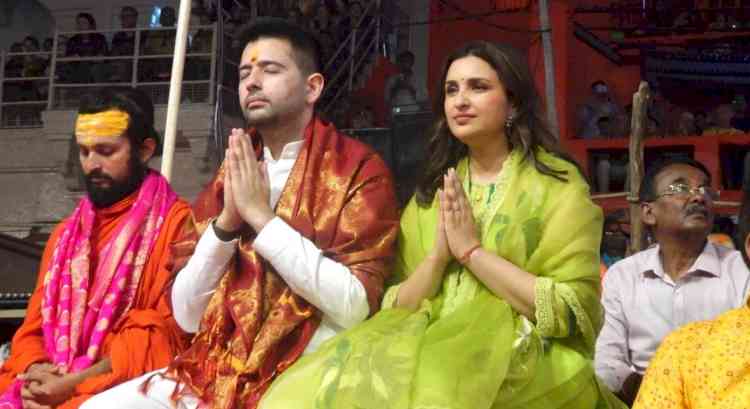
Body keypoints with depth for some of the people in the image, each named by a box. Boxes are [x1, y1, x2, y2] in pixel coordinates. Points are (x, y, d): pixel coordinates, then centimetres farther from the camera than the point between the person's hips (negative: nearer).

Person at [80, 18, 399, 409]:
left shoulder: (358, 168, -3)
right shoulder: (234, 174, 11)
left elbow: (352, 306, -16)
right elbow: (187, 315, 6)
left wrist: (261, 216, -14)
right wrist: (226, 222, -8)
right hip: (217, 370, 5)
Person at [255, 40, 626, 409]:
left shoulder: (558, 183, 0)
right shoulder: (432, 193, 13)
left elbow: (571, 313, -10)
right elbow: (398, 310, 8)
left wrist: (471, 250, -12)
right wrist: (438, 255, -10)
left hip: (523, 369, -4)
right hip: (436, 354, 4)